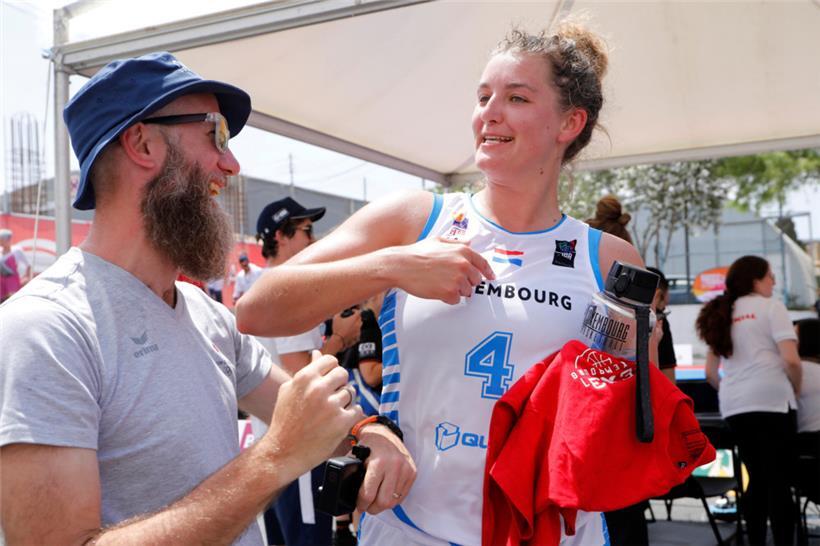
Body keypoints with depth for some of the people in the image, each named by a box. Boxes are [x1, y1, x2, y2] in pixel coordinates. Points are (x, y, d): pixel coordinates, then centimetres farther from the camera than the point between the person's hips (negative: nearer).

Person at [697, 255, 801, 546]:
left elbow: (710, 372, 15)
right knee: (778, 482, -2)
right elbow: (791, 360, -11)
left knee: (757, 481, 16)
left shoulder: (722, 315, 19)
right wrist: (796, 390, 5)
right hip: (771, 401, -6)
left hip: (734, 408, 6)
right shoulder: (770, 306, 1)